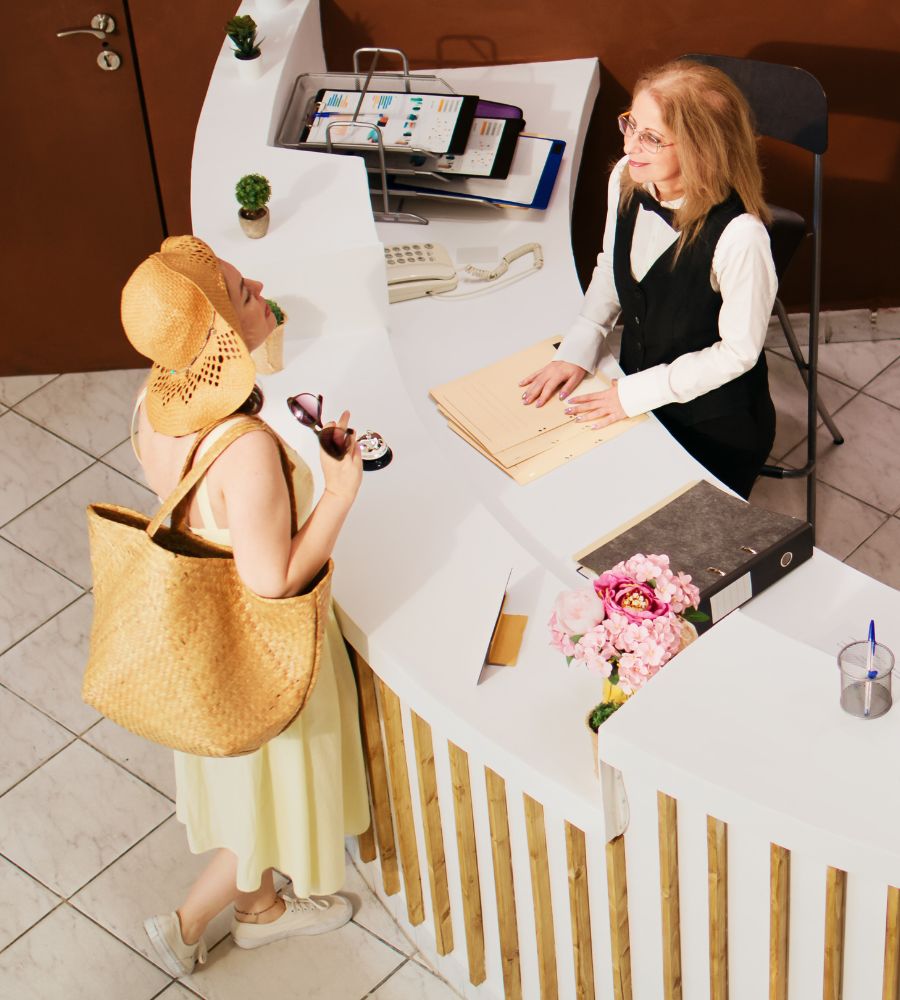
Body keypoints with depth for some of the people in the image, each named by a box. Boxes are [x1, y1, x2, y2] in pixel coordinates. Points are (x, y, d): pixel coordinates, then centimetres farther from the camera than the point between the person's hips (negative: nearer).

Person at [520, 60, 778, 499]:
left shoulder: (738, 236, -33)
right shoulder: (626, 179, -13)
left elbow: (738, 352, -21)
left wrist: (635, 393, -18)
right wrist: (577, 349, -5)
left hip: (717, 429, -5)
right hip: (637, 390, 6)